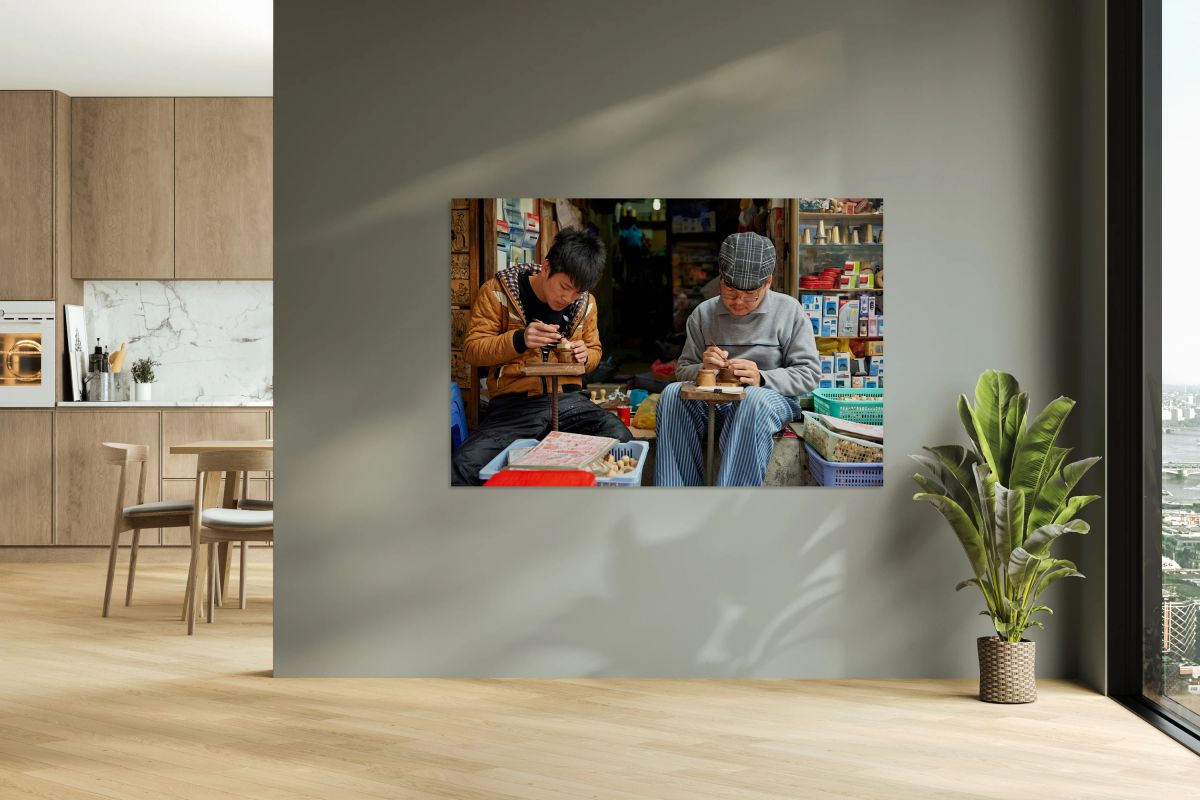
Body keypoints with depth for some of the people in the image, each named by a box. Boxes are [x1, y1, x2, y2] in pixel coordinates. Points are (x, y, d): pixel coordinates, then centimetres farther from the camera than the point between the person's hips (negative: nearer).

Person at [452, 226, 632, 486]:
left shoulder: (585, 302, 9)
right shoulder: (498, 291, -2)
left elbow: (594, 349, 24)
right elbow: (472, 348, -3)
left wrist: (585, 355, -2)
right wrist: (519, 340, -21)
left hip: (568, 399, 3)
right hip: (512, 403, -3)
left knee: (621, 440, -29)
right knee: (464, 468, -32)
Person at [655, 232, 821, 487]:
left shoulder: (788, 310, 1)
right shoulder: (703, 314, 9)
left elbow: (808, 373, -1)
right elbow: (683, 370, 12)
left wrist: (761, 379, -18)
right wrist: (703, 369, -12)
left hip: (772, 398, -3)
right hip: (712, 402, 3)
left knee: (754, 398, -39)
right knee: (673, 393, -28)